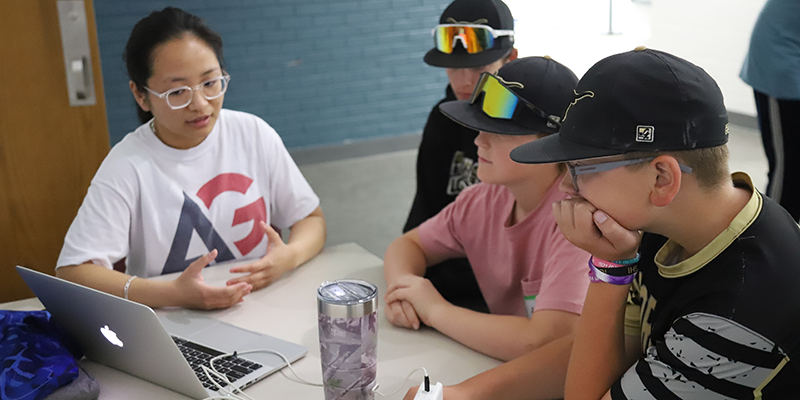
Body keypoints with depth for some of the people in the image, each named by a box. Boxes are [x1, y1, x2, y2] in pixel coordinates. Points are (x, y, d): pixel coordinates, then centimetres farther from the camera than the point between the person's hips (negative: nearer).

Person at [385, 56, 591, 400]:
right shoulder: (484, 199, -2)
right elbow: (408, 244, 12)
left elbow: (545, 343, -32)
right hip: (502, 370, 6)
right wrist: (400, 288, -11)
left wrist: (435, 310, -20)